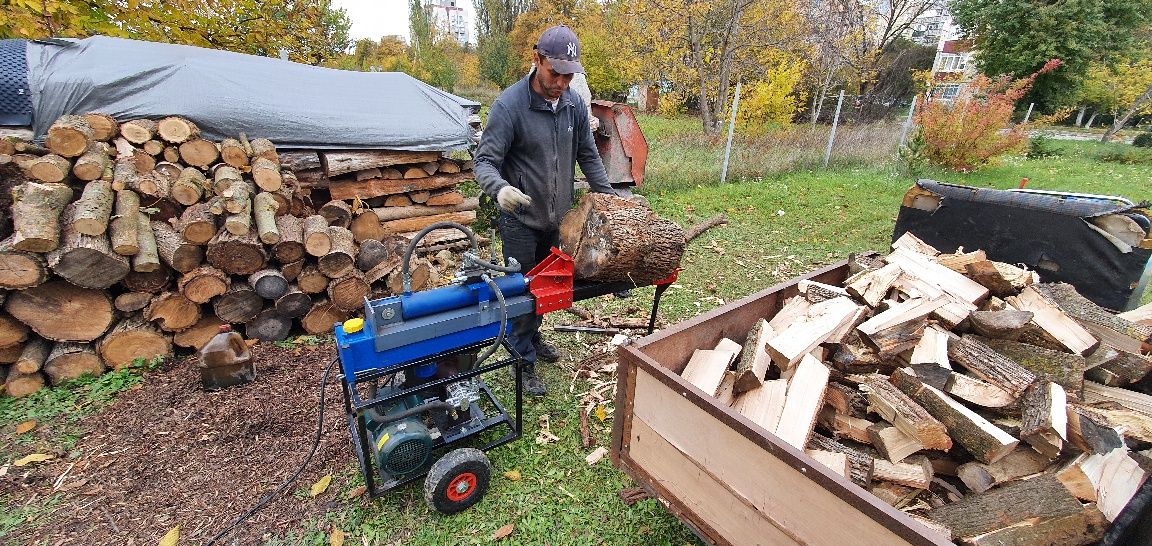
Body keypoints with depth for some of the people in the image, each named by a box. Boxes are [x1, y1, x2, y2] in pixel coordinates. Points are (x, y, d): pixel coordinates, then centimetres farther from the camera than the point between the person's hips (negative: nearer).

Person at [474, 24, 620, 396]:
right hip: (521, 219, -5)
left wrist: (608, 196, 7)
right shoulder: (509, 105, -17)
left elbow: (588, 156, 10)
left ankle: (532, 337, 42)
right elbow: (485, 161, -18)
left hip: (558, 217, 6)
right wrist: (500, 188, -40)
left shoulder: (575, 105, 0)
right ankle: (524, 362, 20)